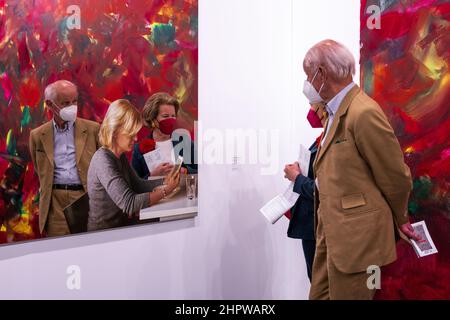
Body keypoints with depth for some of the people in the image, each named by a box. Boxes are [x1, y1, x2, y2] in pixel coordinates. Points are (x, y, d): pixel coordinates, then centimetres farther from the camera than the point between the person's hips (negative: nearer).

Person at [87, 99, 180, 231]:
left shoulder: (121, 156, 5)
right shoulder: (103, 160, -23)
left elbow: (138, 185, 10)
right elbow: (129, 204, -29)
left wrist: (165, 182, -5)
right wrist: (165, 190, -23)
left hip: (121, 225, 8)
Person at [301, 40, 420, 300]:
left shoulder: (364, 113, -18)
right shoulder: (336, 111, 12)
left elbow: (396, 177, -11)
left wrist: (399, 219, 3)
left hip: (355, 236, -9)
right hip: (331, 232, 9)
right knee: (320, 294, 16)